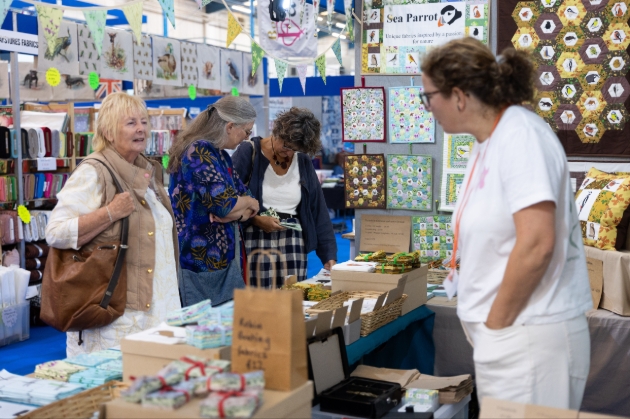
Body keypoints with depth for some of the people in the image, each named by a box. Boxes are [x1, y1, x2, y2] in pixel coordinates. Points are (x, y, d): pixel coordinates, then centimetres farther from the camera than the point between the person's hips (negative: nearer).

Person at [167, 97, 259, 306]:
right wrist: (248, 203, -1)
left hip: (222, 257, 9)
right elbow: (223, 203, -22)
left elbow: (249, 208, 11)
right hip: (200, 259, -9)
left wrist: (235, 213, -12)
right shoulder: (199, 151, -14)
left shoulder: (220, 155, 15)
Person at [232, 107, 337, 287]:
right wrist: (256, 219, -16)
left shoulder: (303, 163, 8)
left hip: (292, 244, 4)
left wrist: (329, 254, 3)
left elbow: (318, 211, 8)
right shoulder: (249, 152, -4)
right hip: (255, 241, -4)